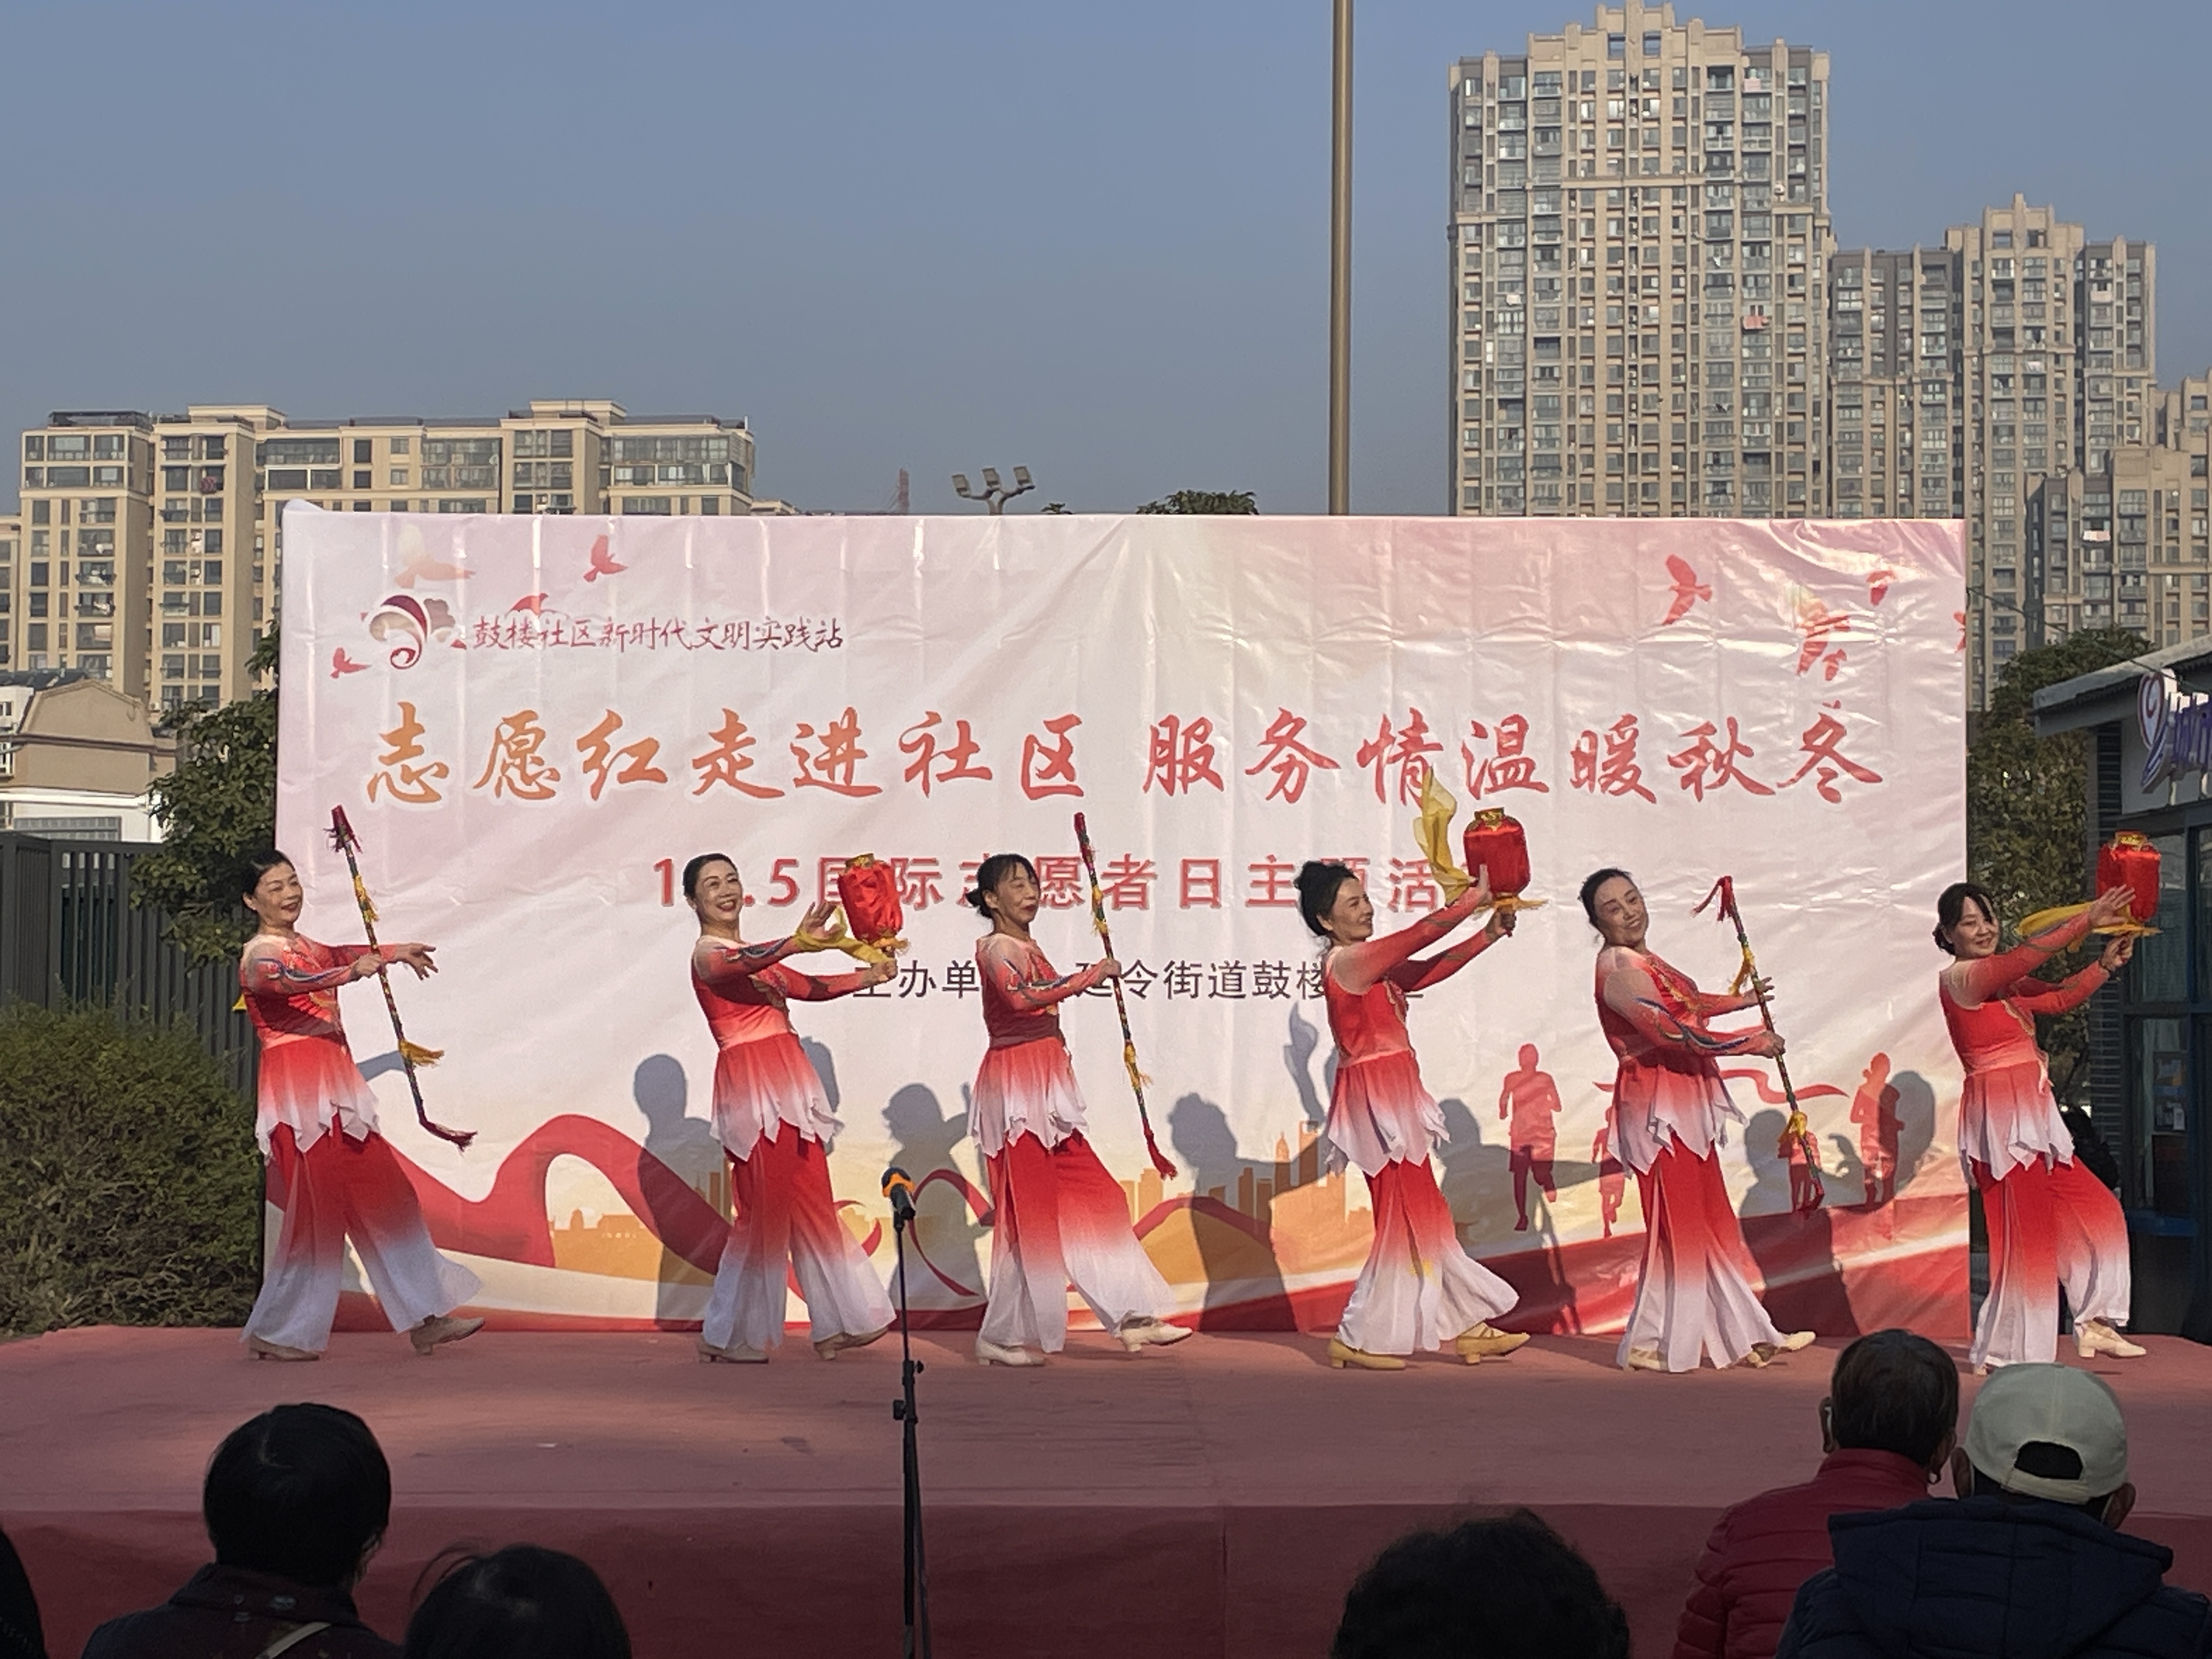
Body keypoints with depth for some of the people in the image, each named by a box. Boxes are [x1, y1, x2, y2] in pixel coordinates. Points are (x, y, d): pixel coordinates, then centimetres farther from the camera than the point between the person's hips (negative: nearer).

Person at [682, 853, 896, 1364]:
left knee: (814, 1206, 9)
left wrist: (868, 977, 12)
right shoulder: (707, 954, -7)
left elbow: (808, 987, 24)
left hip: (790, 1085, 9)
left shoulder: (755, 956, 22)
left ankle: (834, 1326, 14)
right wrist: (797, 942, -47)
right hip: (752, 1086, -9)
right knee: (764, 1210, -6)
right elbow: (739, 964, -31)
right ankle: (728, 1336, 3)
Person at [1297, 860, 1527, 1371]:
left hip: (1395, 1101, 10)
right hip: (1376, 1102, -10)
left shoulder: (1371, 963, 13)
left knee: (1423, 1217, 13)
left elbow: (1429, 969, 12)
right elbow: (1422, 933, -17)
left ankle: (1462, 1328, 20)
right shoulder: (1346, 960, -16)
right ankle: (1358, 1338, 5)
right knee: (1404, 1219, -4)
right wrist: (1476, 897, -10)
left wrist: (1489, 935, 5)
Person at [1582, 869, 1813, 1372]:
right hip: (1659, 1108, -10)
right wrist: (1752, 1043, -18)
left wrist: (1741, 1001, 40)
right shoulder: (1619, 971, -19)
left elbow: (1682, 1004, 32)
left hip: (1687, 1108, 10)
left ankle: (1741, 1337, 19)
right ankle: (1650, 1344, 6)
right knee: (1677, 1226, -4)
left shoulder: (1641, 961, 13)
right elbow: (1674, 1035, -26)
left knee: (1713, 1225, 13)